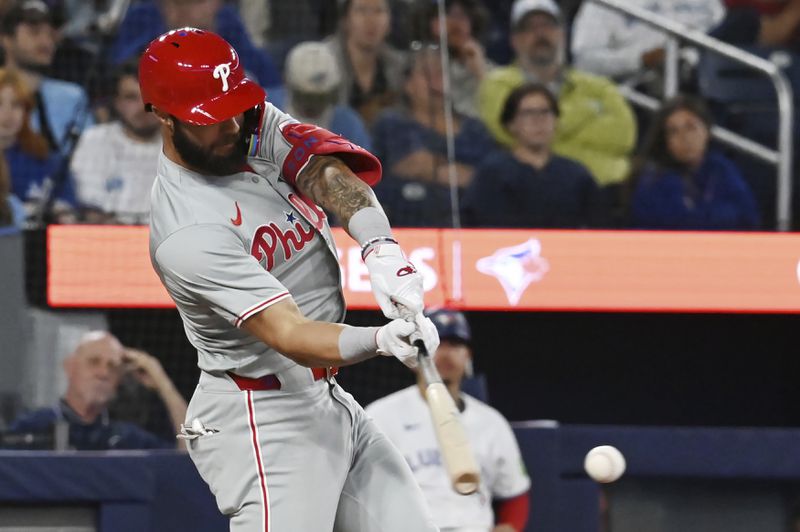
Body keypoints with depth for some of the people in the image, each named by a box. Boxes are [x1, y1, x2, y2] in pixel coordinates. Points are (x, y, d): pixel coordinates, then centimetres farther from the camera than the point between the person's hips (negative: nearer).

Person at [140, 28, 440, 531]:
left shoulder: (253, 125, 0)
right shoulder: (187, 236, -24)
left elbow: (328, 171, -17)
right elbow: (289, 337, -30)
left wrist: (381, 248, -36)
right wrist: (379, 340, -47)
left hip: (328, 399, 9)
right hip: (262, 421, -9)